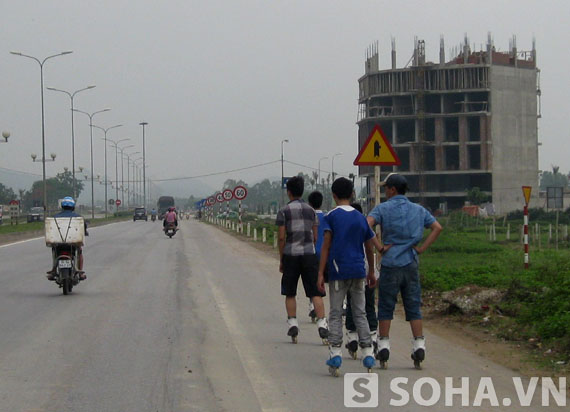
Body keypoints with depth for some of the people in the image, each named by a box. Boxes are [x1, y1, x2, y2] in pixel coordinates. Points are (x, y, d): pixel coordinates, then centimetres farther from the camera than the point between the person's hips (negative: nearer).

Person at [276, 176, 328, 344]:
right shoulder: (310, 210, 10)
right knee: (315, 292, -2)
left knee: (290, 293, 11)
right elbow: (315, 237, 10)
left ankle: (292, 324, 7)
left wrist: (281, 259, 2)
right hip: (309, 254, 2)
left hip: (290, 254, -2)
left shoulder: (284, 211, -1)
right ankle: (322, 324, -13)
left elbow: (281, 237, -5)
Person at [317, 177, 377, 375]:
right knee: (360, 313, 9)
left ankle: (335, 353, -5)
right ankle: (367, 352, 4)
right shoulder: (360, 217, 10)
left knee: (335, 314, 2)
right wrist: (371, 272, 25)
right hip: (358, 270, 4)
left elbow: (326, 246, -8)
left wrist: (320, 273, -6)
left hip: (338, 271, -3)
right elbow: (369, 247, 14)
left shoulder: (331, 216, -4)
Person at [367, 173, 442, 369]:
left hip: (390, 264, -3)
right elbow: (437, 227, 7)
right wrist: (422, 248, 5)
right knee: (413, 307, 6)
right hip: (411, 264, 3)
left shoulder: (383, 208, -3)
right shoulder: (418, 210, 9)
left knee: (386, 307, 5)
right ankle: (419, 344, 1)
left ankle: (384, 344, 5)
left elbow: (367, 224, -19)